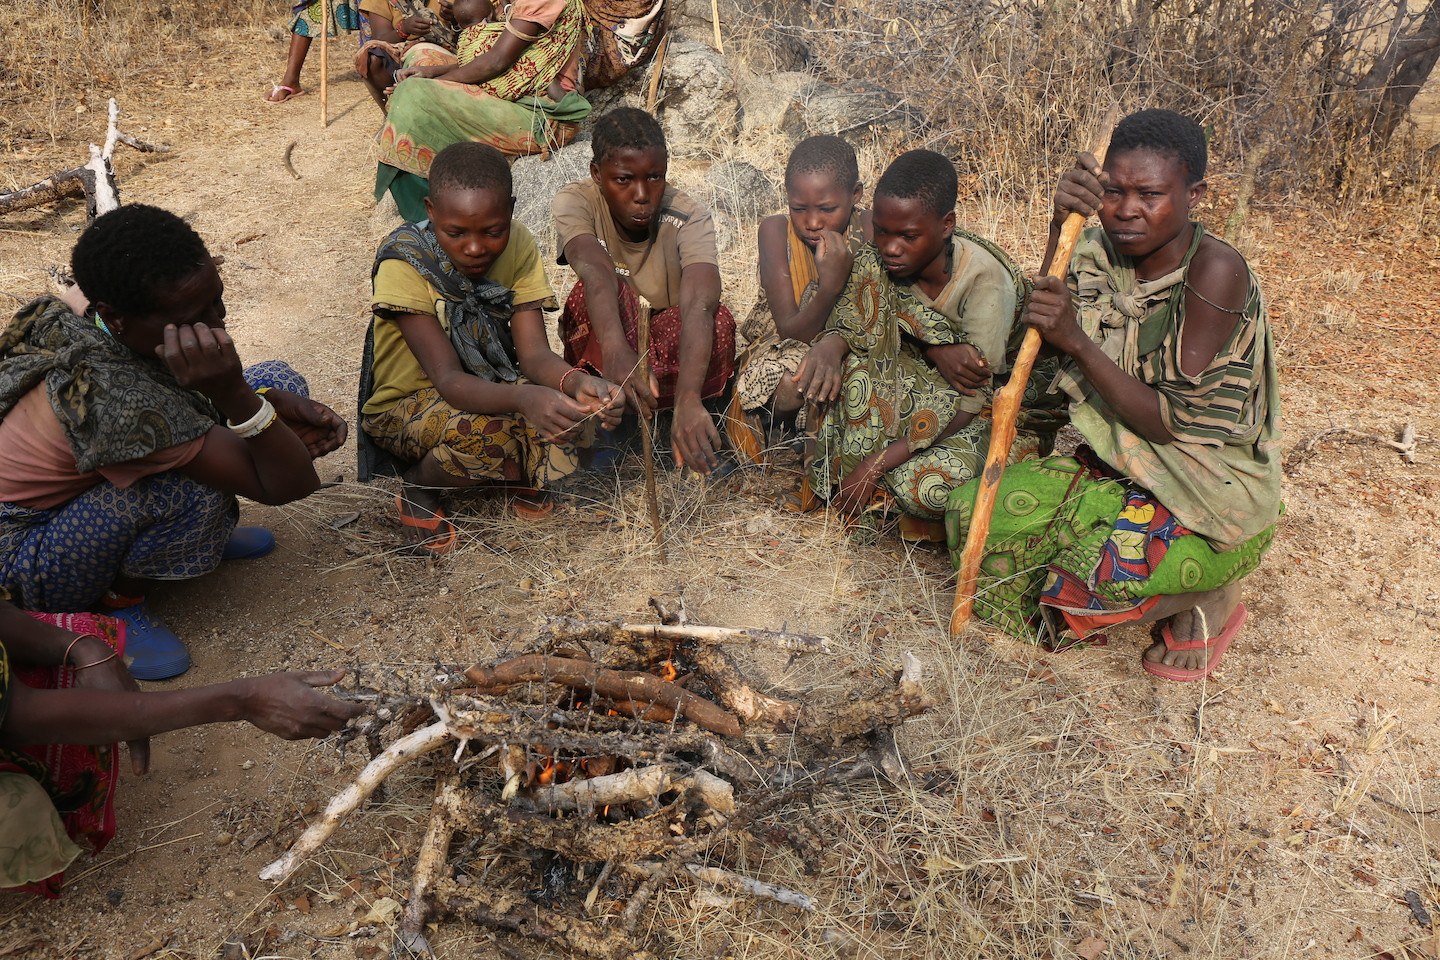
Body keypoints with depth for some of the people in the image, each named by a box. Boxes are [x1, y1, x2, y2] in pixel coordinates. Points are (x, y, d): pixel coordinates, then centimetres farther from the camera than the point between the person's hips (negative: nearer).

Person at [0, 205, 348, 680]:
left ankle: (201, 532, 4)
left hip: (85, 488, 7)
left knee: (279, 382, -5)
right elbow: (290, 484, -35)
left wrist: (278, 403, -17)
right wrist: (234, 395, -49)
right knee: (199, 489, -39)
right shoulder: (117, 399, -40)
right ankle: (122, 599, -10)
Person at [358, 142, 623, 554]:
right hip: (404, 405, -4)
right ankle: (417, 491, -4)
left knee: (574, 409, -25)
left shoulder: (518, 246, -12)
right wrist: (523, 399, -55)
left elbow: (533, 352, -20)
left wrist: (574, 381, -44)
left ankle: (524, 474, 8)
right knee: (484, 434, -37)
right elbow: (448, 379, -34)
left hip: (488, 385, 4)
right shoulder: (404, 262, -26)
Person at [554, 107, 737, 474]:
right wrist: (615, 350, -62)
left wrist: (688, 398, -58)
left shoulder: (689, 219, -22)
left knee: (718, 319, -32)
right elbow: (596, 270, -41)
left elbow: (698, 305, -40)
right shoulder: (576, 203, -18)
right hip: (602, 344, 0)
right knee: (598, 290, -31)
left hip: (674, 352, 0)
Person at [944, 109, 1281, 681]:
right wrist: (1060, 228, -19)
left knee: (1092, 580, -28)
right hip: (1121, 466, 7)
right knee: (981, 515, -9)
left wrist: (1077, 340, -30)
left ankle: (1209, 598, 4)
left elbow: (1170, 423, -23)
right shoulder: (1104, 250, -4)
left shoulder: (1214, 270, -23)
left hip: (1213, 498, -7)